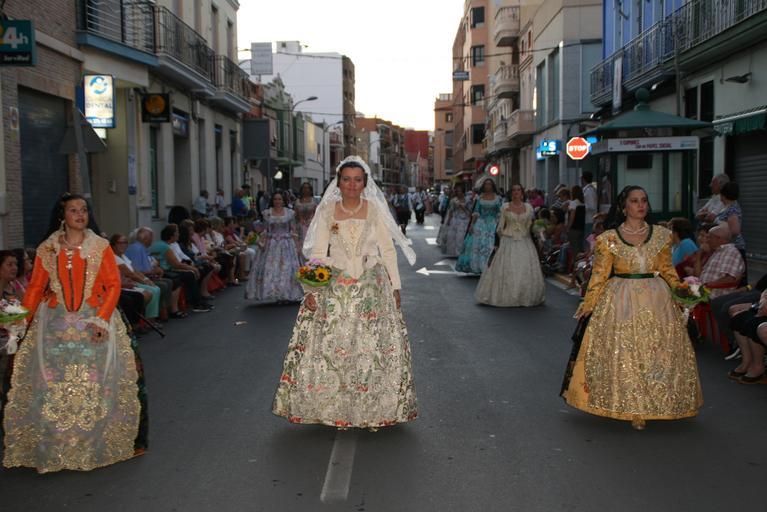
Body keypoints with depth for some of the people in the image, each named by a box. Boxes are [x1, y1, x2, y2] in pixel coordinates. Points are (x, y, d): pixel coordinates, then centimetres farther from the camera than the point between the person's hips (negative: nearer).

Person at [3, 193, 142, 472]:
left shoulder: (101, 247, 3)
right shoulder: (47, 249, 7)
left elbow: (113, 285, -1)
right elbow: (36, 287, 6)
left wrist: (102, 319, -13)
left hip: (93, 323, -1)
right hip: (55, 324, 1)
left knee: (92, 386, -3)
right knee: (52, 386, -2)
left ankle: (92, 447, 8)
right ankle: (52, 450, 8)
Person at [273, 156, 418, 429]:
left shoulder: (375, 210, 2)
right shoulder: (326, 211, 3)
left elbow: (388, 250, 4)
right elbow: (318, 253, 0)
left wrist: (395, 287, 1)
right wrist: (312, 288, -9)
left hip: (372, 287, 0)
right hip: (334, 288, 0)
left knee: (373, 346, 0)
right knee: (332, 346, -1)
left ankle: (374, 409, 14)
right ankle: (336, 409, 13)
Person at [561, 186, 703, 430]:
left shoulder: (661, 235, 5)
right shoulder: (609, 239, -2)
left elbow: (667, 269, 12)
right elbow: (599, 275, 1)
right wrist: (587, 304, -1)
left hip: (656, 299, 2)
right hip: (621, 300, -2)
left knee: (657, 353, 5)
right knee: (622, 353, 1)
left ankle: (650, 403, 19)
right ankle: (629, 407, 14)